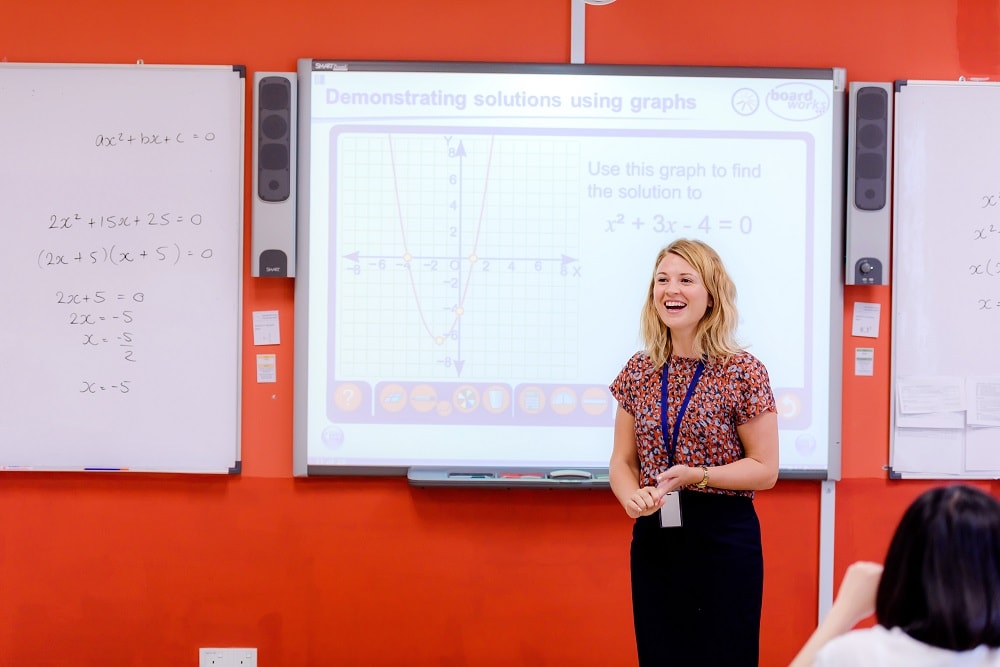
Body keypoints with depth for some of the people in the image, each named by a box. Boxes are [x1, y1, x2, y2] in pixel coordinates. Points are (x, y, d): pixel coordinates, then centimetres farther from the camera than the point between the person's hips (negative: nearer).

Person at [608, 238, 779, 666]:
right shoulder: (639, 371, 4)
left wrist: (696, 476, -19)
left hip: (724, 538, -4)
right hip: (653, 537, 4)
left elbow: (765, 469, -6)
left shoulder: (742, 372, -8)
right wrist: (631, 495, -13)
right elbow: (622, 460, 9)